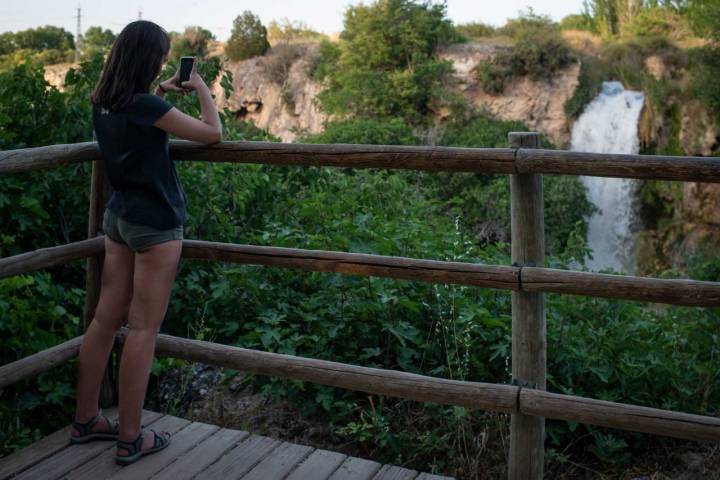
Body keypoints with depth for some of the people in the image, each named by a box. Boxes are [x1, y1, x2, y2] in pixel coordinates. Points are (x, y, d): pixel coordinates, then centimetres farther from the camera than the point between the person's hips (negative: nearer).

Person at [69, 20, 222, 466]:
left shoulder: (103, 103, 5)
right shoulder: (145, 106, -20)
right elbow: (213, 133, -14)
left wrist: (162, 92, 18)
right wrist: (202, 89, 0)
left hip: (119, 216, 8)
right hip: (155, 224, -8)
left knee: (106, 318, 13)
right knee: (143, 328, -1)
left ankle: (85, 420, 25)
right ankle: (131, 438, 8)